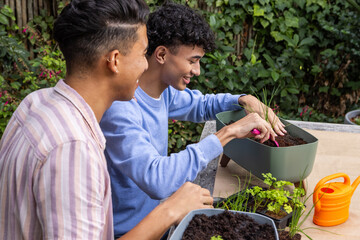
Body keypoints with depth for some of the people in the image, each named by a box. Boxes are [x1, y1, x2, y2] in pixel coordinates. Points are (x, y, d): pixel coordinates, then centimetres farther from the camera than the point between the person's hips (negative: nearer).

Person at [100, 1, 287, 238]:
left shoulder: (164, 91, -2)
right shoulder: (120, 108, -29)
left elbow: (200, 104, 19)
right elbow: (156, 181, -40)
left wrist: (245, 100, -1)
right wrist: (227, 133, -37)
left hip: (156, 215, 8)